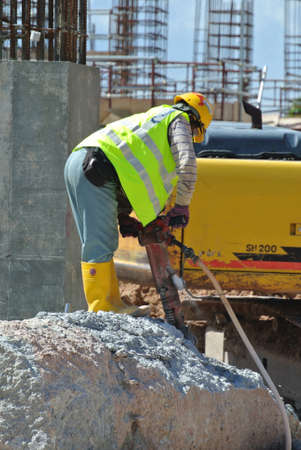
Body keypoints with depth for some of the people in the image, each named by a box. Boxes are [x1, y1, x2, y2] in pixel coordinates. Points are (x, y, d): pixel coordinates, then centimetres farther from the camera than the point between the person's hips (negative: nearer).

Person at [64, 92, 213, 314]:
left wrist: (123, 217, 28)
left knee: (102, 244, 14)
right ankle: (100, 312, -10)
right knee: (100, 246, -9)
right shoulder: (179, 120, 13)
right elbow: (187, 163, -3)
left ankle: (112, 305, 19)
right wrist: (182, 206, 7)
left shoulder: (154, 117, 38)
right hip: (96, 168, -9)